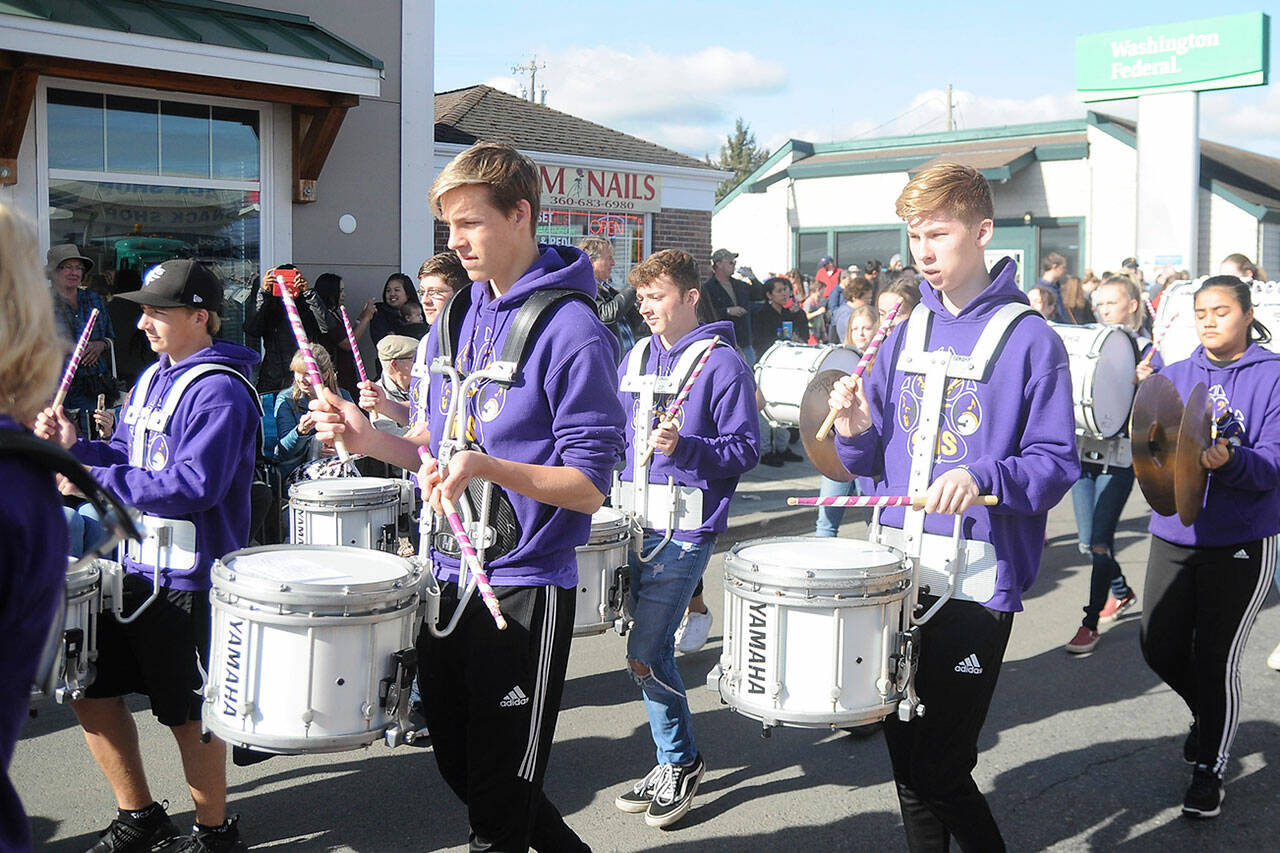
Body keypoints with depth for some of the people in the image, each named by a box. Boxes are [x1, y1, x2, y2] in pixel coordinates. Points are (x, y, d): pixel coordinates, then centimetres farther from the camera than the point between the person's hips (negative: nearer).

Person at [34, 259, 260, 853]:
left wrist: (95, 481, -24)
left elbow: (194, 485, -26)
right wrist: (75, 447, -1)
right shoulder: (152, 378, 12)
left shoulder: (219, 390, -17)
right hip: (132, 565, 9)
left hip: (188, 578, -9)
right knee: (91, 688, 15)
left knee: (188, 713, 3)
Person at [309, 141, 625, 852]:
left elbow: (589, 488, -17)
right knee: (456, 764, 20)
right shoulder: (454, 320, 8)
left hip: (523, 587, -8)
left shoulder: (571, 329, -15)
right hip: (448, 578, 8)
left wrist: (489, 467, -32)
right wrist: (372, 439, -5)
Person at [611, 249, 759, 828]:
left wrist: (684, 448, -24)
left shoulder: (722, 363, -8)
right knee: (650, 650, 11)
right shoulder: (636, 358, 12)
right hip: (635, 524, 7)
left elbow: (746, 449, -11)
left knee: (644, 654, -7)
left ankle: (681, 764, 12)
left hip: (686, 531, -7)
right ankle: (674, 761, 26)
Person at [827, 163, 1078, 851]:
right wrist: (858, 432, -8)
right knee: (909, 767, 14)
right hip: (899, 573, 6)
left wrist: (984, 477, -28)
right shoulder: (906, 335, 11)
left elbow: (1055, 463, -11)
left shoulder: (1029, 340, -6)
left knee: (940, 773, -3)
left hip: (978, 582, -6)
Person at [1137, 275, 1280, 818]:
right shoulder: (1176, 376, 9)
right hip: (1175, 531, 4)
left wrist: (1229, 459, -31)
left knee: (1215, 660, 0)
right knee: (1161, 649, 8)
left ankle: (1209, 771, 20)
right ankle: (1206, 714, 41)